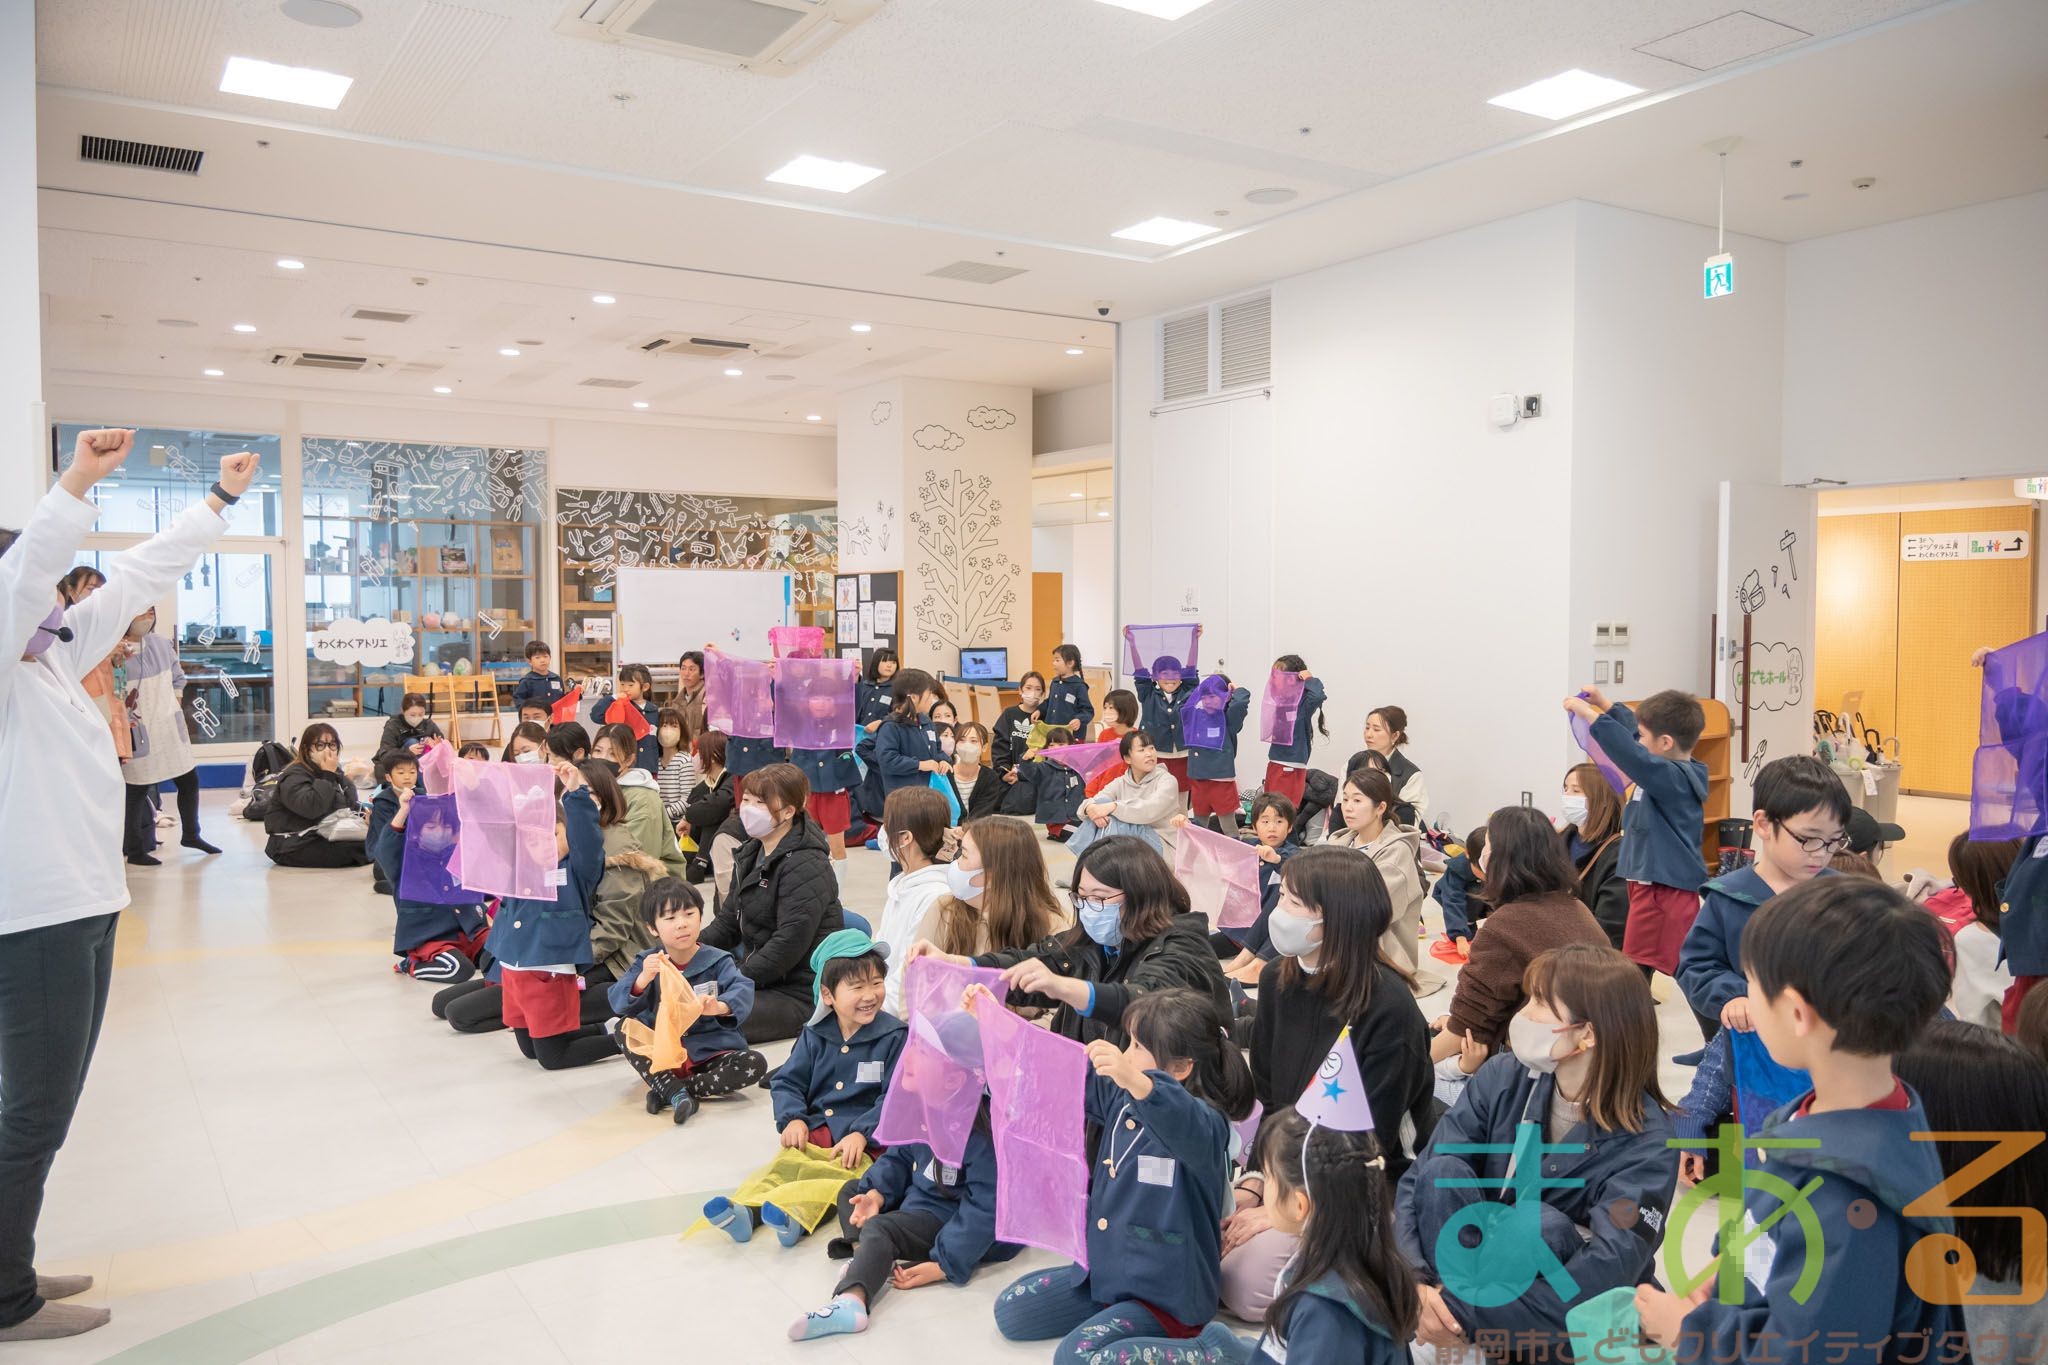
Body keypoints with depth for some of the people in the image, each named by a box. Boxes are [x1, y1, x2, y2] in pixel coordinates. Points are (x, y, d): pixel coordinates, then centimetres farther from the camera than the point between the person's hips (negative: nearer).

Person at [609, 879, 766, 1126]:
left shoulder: (717, 961, -6)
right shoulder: (647, 962, 0)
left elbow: (742, 990, -25)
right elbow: (617, 1003, -12)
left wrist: (720, 1007, -48)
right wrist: (642, 979, -32)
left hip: (709, 1051, -1)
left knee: (755, 1064, -26)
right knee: (624, 1028, -21)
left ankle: (668, 1090, -22)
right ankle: (678, 1094, -32)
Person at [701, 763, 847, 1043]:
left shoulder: (807, 867, -17)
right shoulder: (750, 854, 14)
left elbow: (790, 943, -23)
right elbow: (728, 922, 17)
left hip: (801, 992, -9)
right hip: (760, 980, 9)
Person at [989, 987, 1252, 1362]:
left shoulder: (1205, 1121, -24)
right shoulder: (1120, 1094, 0)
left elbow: (1189, 1128, -49)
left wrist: (1137, 1081, -66)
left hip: (1165, 1292, -8)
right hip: (1104, 1269, 8)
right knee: (1010, 1311, 9)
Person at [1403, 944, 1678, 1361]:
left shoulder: (1647, 1140, -21)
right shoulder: (1504, 1076, -10)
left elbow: (1606, 1274, -31)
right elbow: (1419, 1180, -13)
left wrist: (1462, 1314, -33)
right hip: (1485, 1262, 3)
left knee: (1538, 1221, -34)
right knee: (1443, 1171, -24)